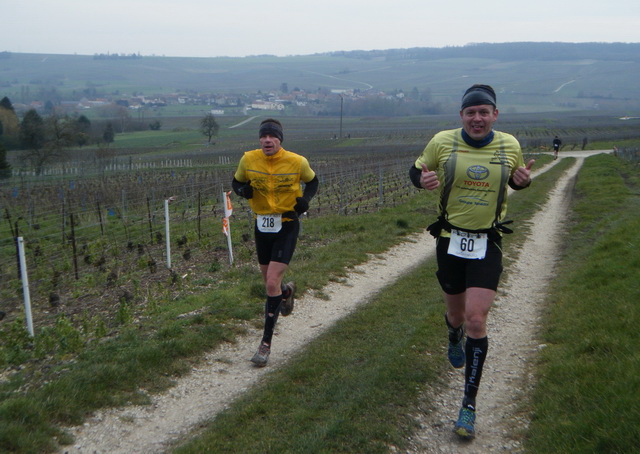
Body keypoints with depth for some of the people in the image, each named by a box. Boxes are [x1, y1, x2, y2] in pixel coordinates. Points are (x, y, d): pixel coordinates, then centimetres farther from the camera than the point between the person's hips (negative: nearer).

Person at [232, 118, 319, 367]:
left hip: (287, 227, -3)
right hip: (261, 225, 4)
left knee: (272, 284, -13)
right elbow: (236, 181, 9)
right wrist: (242, 190, -15)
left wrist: (305, 199, -12)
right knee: (270, 283, 16)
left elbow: (312, 181, 8)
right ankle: (287, 292, 56)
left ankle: (266, 343, 0)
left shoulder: (297, 162, -11)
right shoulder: (248, 159, -7)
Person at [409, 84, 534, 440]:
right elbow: (416, 170, 7)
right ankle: (454, 339, 58)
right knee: (457, 313, 16)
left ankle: (470, 405, 2)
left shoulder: (510, 145, -2)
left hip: (488, 244, -1)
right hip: (450, 240, 1)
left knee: (476, 320, -11)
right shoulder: (442, 142, -6)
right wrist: (423, 180, -17)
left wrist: (524, 180, -9)